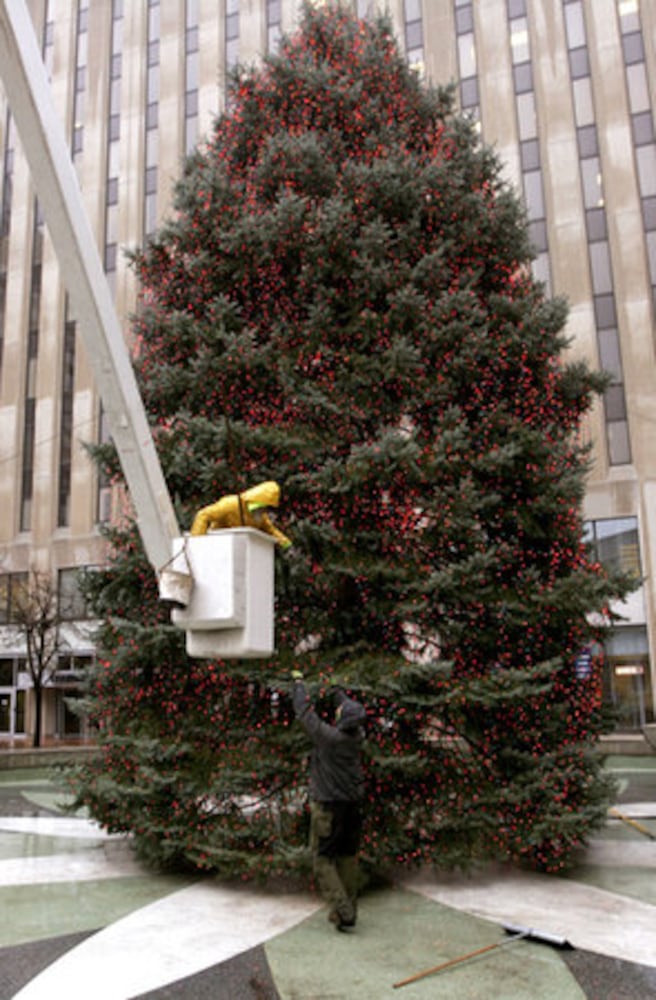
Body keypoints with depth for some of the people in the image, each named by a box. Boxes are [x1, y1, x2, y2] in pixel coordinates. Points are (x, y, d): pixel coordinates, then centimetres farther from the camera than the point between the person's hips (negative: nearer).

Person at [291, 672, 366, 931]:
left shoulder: (326, 735, -19)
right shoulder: (357, 735, -3)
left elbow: (303, 711, -7)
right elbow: (351, 708, 16)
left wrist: (298, 682, 8)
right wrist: (332, 688, 31)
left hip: (327, 806, -6)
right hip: (353, 805, 6)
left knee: (323, 861, 3)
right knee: (348, 858, 14)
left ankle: (343, 912, -5)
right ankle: (348, 909, 20)